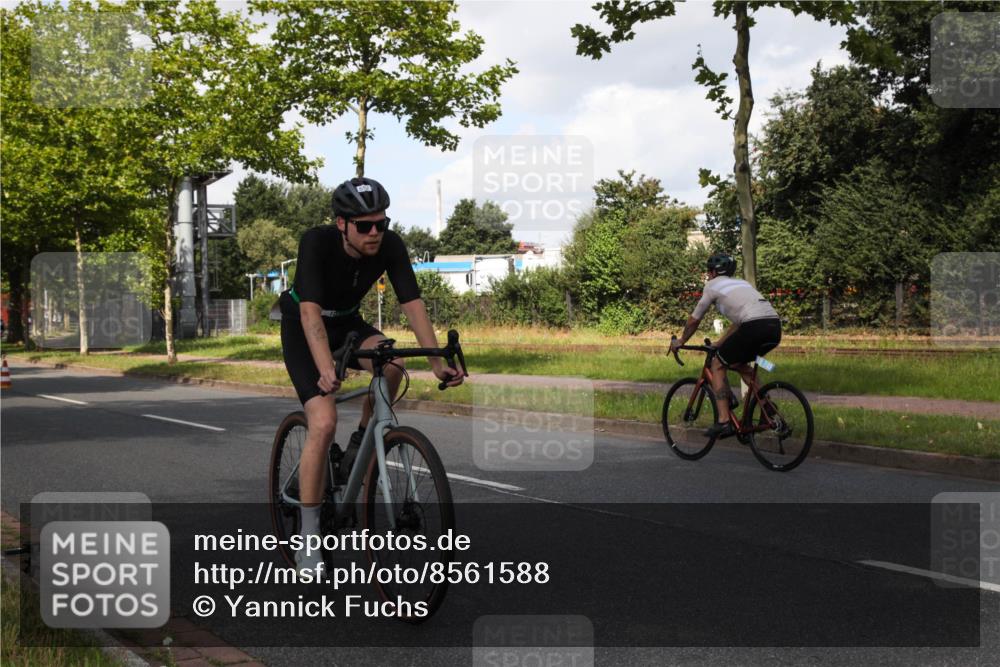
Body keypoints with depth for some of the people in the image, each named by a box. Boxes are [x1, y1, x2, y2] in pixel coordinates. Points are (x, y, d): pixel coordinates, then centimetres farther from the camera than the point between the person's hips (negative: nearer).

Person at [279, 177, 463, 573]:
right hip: (302, 329, -4)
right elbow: (311, 311, -41)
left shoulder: (390, 245, -20)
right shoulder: (317, 243, -32)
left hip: (347, 323, 4)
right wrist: (327, 370, -54)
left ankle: (360, 445, -2)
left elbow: (412, 303, -21)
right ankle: (308, 540, -11)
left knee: (391, 363, -29)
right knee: (324, 423, -21)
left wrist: (437, 362, -30)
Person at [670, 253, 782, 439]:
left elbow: (694, 320, 22)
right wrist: (719, 343, 47)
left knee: (717, 365, 9)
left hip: (755, 326, -7)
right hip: (775, 327, 7)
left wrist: (680, 341, 37)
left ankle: (724, 422, 0)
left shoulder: (713, 285, 15)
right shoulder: (741, 283, 34)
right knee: (738, 363, 29)